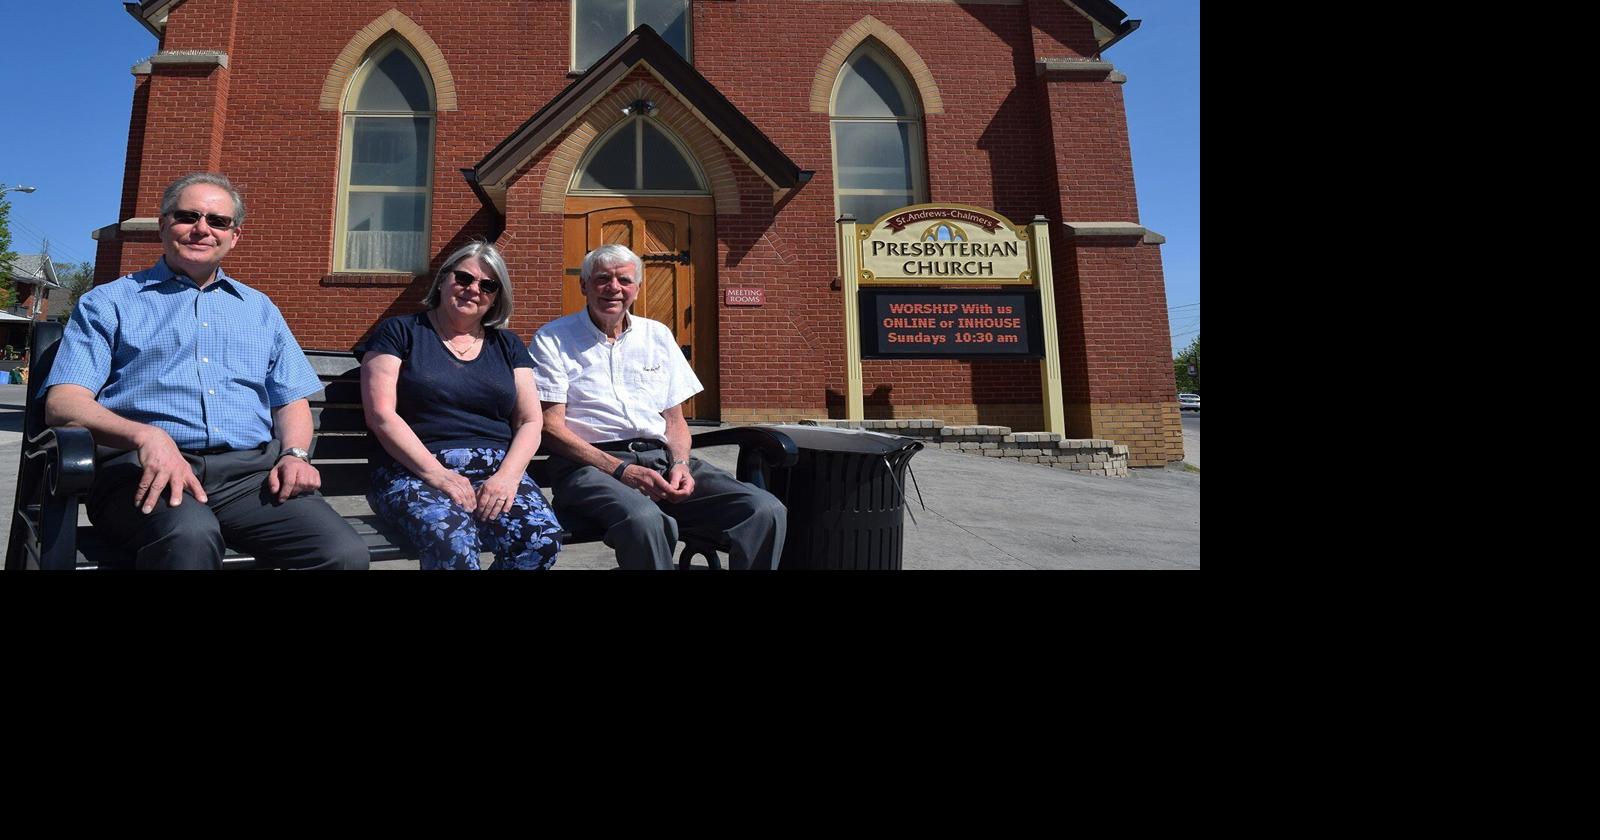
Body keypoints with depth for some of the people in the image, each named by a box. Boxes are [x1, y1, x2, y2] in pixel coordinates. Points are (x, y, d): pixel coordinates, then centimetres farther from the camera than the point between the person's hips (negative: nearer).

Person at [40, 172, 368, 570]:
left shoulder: (260, 309, 26)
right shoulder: (108, 303, 15)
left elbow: (292, 399, 22)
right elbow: (63, 402, 2)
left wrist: (294, 453, 0)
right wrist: (146, 436, -19)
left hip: (251, 469, 3)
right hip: (145, 468, -2)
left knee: (346, 553, -27)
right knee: (191, 535, -40)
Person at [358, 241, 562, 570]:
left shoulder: (508, 345, 20)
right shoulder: (400, 332, 10)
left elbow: (530, 422, 11)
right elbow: (381, 415, -2)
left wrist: (508, 475, -9)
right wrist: (436, 474, -15)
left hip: (497, 469, 3)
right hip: (415, 471, -3)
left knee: (543, 536, -29)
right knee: (452, 538, -37)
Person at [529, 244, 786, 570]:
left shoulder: (658, 335, 19)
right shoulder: (553, 339, 6)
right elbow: (551, 426, -3)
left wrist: (680, 464, -4)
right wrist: (621, 470, -15)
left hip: (661, 458, 4)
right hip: (591, 465, -4)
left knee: (766, 510, -20)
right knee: (645, 519, -40)